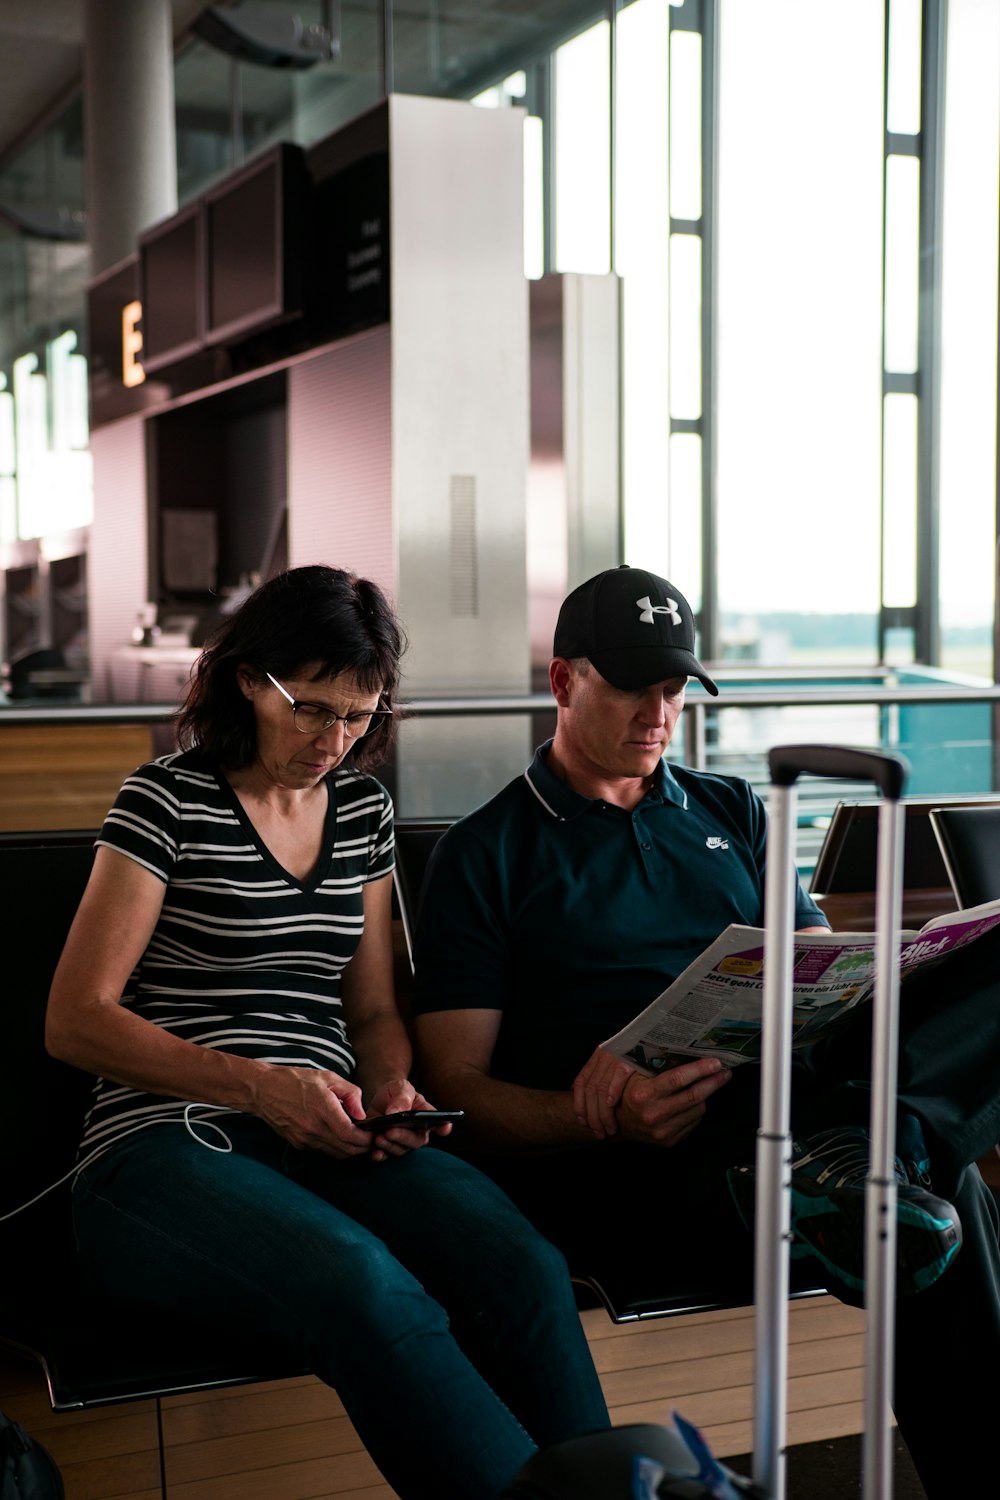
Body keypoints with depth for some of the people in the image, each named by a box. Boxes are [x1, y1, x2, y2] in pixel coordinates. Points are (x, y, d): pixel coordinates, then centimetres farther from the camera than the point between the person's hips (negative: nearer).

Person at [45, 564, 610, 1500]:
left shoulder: (362, 807, 17)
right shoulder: (169, 797, 1)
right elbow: (75, 1020, -3)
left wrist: (391, 1091, -1)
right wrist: (258, 1084, -14)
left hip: (328, 1143, 5)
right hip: (166, 1150, -5)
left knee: (524, 1270, -28)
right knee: (368, 1287, -37)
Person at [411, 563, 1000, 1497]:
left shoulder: (730, 814, 26)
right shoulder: (484, 856, 11)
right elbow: (456, 1088, 2)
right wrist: (602, 1119, -21)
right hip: (621, 1174, -5)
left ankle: (867, 1146, -46)